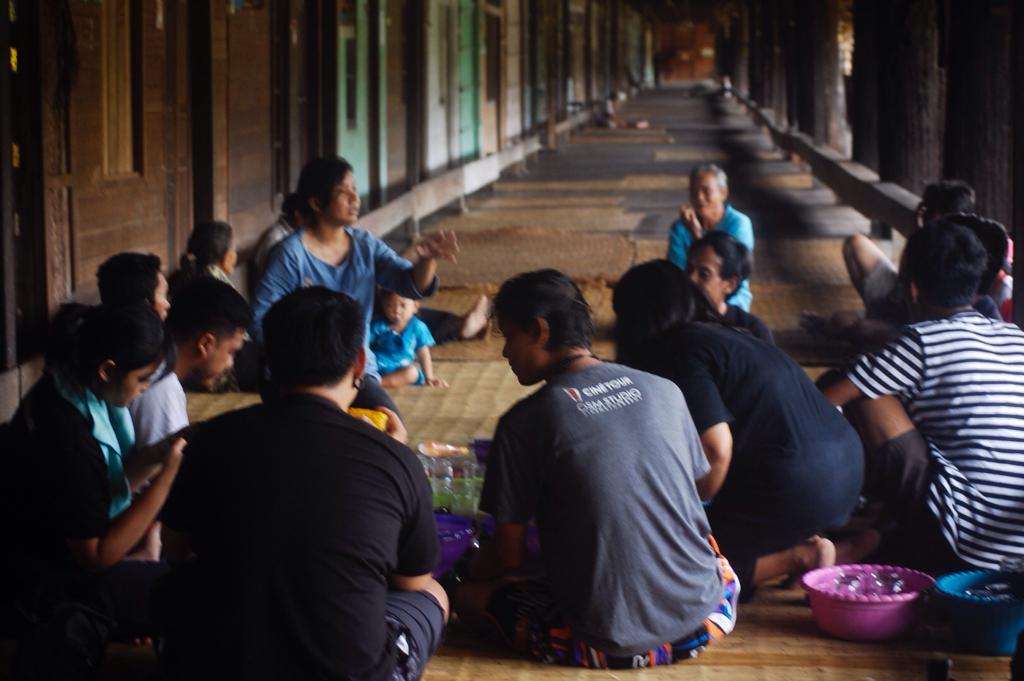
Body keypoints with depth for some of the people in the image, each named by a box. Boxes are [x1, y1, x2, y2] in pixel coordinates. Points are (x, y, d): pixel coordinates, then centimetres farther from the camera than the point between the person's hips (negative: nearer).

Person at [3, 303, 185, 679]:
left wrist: (159, 454, -11)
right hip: (58, 583, -10)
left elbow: (108, 484, 7)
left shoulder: (69, 392, -4)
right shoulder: (65, 436, -31)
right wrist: (167, 474, -26)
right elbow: (95, 556, -25)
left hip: (60, 554, 10)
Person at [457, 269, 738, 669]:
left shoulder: (524, 422, -11)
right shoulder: (665, 392, 2)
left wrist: (471, 571, 21)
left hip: (608, 643, -6)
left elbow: (507, 558, -4)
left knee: (471, 594, 13)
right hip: (701, 625, 6)